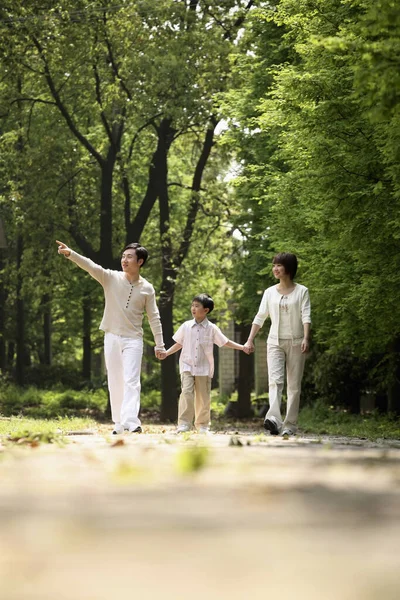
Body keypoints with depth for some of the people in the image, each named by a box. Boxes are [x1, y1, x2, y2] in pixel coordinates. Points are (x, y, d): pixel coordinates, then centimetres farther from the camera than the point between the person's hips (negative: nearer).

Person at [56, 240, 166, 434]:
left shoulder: (147, 289, 0)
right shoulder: (111, 278, -2)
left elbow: (154, 318, 4)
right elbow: (91, 266, -17)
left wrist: (159, 344, 2)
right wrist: (70, 254, -33)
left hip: (133, 340, -2)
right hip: (112, 338, 2)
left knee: (131, 381, -14)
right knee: (115, 382, 5)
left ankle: (131, 421, -25)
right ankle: (119, 424, 12)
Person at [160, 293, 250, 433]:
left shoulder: (212, 328, -1)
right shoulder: (186, 326, 3)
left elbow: (225, 342, 7)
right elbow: (179, 343, 14)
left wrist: (242, 347, -1)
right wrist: (167, 353, 4)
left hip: (204, 368, 0)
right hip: (187, 365, 0)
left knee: (203, 397, 6)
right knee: (187, 392, -18)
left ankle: (203, 425, 19)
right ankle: (184, 423, -18)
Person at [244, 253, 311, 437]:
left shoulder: (301, 291, 1)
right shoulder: (270, 292, 10)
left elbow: (306, 316, -9)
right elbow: (260, 317, 11)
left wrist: (306, 338, -23)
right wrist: (250, 339, 3)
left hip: (295, 343, -1)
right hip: (275, 342, 2)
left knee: (294, 385, 1)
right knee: (275, 380, -17)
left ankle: (290, 425, 5)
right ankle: (273, 419, -35)